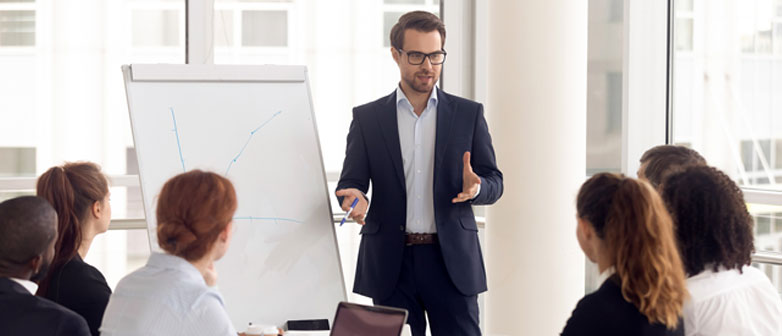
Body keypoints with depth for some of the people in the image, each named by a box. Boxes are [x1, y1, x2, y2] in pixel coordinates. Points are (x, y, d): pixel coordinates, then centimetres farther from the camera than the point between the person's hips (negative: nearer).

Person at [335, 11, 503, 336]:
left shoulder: (469, 114, 8)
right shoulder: (367, 118, 7)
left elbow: (494, 183, 7)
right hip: (391, 264, 0)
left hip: (452, 260, 0)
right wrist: (356, 197, -18)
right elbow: (350, 182, 7)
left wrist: (475, 187, -17)